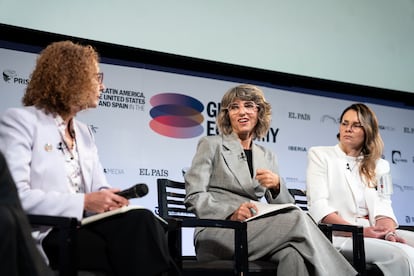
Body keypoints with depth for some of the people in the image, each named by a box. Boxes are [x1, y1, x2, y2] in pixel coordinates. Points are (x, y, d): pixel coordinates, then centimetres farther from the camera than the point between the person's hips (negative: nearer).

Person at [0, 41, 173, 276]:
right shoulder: (20, 121, 1)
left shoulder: (84, 132, 23)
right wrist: (83, 202, -16)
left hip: (85, 225, 6)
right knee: (131, 251, -32)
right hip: (45, 234, -6)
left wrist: (109, 199, -8)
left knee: (142, 220, -27)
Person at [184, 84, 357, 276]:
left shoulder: (267, 156, 20)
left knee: (293, 253, -34)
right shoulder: (211, 145, 8)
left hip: (253, 231, 4)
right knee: (298, 219, -27)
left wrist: (276, 186, -10)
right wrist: (231, 212, -20)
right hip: (216, 235, -4)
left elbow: (285, 207, 13)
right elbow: (193, 197, -3)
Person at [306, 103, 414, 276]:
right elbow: (318, 206, -4)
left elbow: (383, 208, 8)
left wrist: (389, 233, -16)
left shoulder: (379, 166, 21)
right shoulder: (320, 155, 9)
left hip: (373, 234, 5)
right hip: (338, 235, -5)